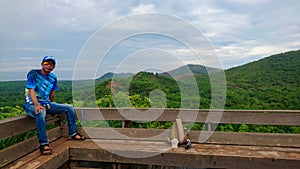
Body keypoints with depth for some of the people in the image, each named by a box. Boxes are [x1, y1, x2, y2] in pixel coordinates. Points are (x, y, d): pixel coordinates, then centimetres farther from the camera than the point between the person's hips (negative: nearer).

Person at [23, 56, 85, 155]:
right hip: (31, 104, -6)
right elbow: (31, 91, -21)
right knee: (41, 112, -41)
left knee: (69, 108, -1)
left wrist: (52, 107, 19)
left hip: (46, 103, 7)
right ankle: (43, 144, -36)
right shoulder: (33, 74, -10)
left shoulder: (53, 77, 8)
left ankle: (73, 134, 9)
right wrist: (37, 105, -35)